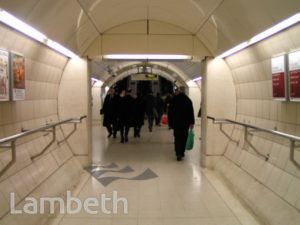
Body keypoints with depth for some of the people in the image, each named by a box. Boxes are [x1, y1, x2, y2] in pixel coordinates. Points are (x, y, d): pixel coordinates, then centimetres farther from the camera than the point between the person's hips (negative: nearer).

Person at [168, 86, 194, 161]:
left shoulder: (174, 100, -1)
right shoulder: (188, 100, -2)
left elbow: (170, 112, 3)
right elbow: (191, 112, -4)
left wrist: (170, 122, 10)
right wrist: (191, 123, -2)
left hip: (176, 123, -1)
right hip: (185, 123, 1)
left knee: (177, 138, 2)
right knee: (184, 138, 14)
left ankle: (178, 154, -11)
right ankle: (182, 152, 23)